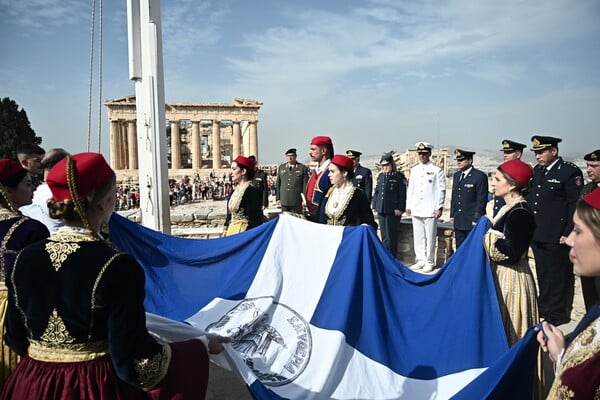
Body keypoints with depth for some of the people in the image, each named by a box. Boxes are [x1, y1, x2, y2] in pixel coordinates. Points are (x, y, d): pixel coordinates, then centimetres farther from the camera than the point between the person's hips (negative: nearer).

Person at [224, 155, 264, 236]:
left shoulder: (253, 192, -11)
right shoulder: (233, 193, 13)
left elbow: (255, 220, -15)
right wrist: (226, 233, 14)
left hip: (244, 232, -8)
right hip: (231, 232, 8)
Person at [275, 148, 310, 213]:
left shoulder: (302, 168, 0)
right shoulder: (281, 167, 11)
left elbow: (305, 185, -2)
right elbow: (278, 184, 12)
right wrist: (277, 198, 7)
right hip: (284, 201, 3)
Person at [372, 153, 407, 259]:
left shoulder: (399, 176, -4)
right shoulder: (380, 176, 15)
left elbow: (402, 194, -7)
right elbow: (376, 191, 18)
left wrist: (400, 208, -13)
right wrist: (374, 205, 13)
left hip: (393, 210, -6)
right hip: (381, 210, 6)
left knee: (391, 235, -3)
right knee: (384, 235, 12)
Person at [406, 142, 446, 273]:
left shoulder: (437, 170, -1)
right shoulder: (414, 170, 12)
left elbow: (441, 190, -3)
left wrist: (439, 208, -8)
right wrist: (408, 206, 11)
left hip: (430, 210, -5)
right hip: (416, 210, 5)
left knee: (430, 237, 0)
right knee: (418, 236, 8)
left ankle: (429, 262, 9)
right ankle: (420, 260, 18)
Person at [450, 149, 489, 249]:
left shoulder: (480, 176, -11)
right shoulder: (457, 175, 12)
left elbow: (482, 200, -13)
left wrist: (476, 219, -15)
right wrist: (452, 215, 13)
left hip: (472, 222, -7)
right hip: (458, 222, 7)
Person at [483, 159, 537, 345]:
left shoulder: (519, 213, -20)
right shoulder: (509, 208, 9)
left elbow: (512, 253, -25)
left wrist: (487, 238, -14)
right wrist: (487, 232, 3)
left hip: (511, 279, -9)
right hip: (501, 275, 9)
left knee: (508, 329, 4)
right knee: (500, 325, 19)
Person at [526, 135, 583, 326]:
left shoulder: (570, 171, -9)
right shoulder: (536, 171, 12)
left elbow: (576, 206, -12)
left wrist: (568, 234, -15)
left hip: (557, 237, -7)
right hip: (536, 235, 7)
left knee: (557, 276, 4)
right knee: (541, 275, 16)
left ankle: (558, 314, 18)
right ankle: (544, 309, 29)